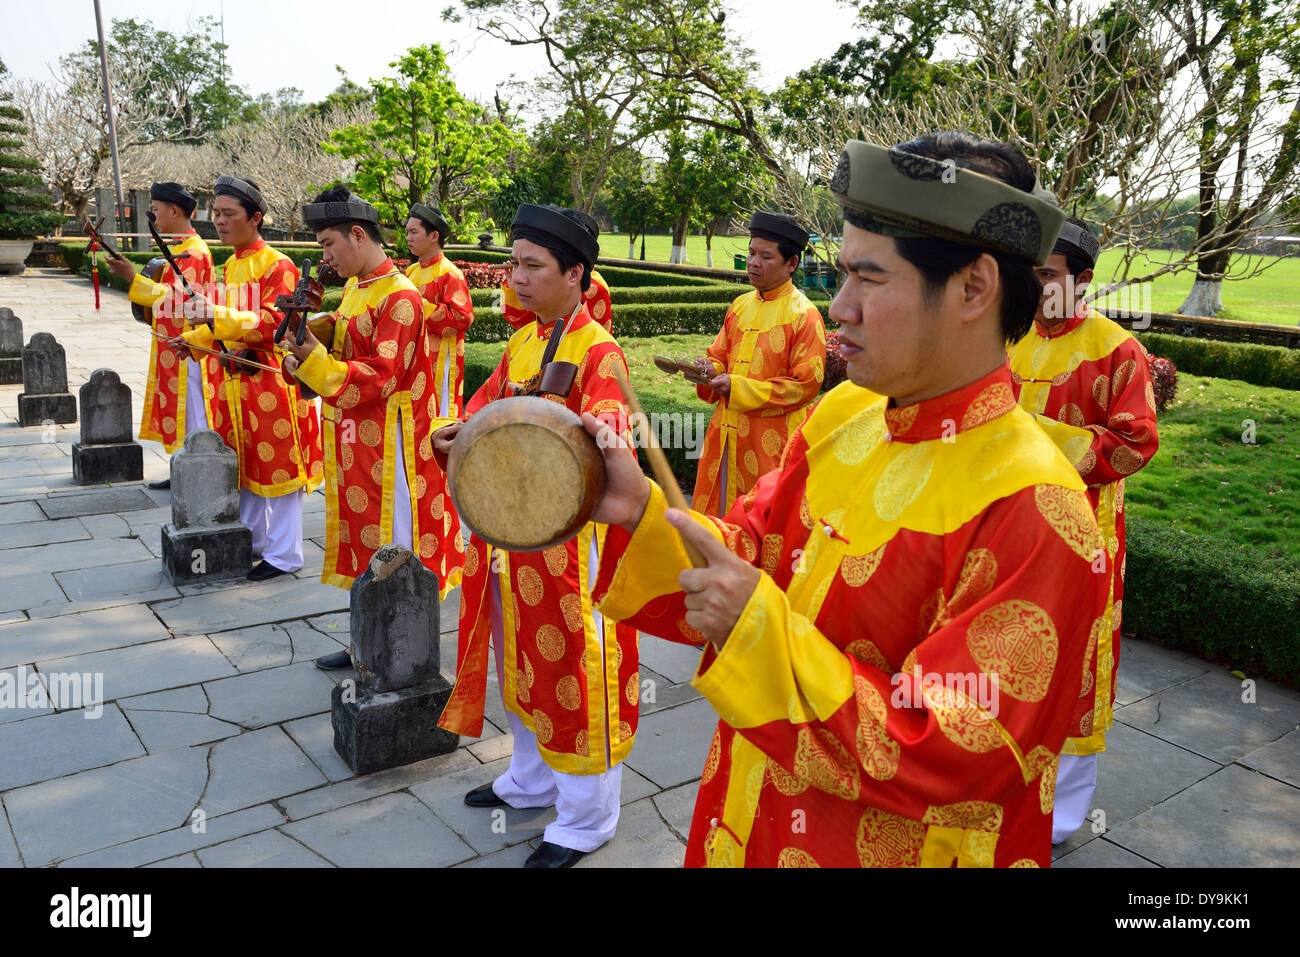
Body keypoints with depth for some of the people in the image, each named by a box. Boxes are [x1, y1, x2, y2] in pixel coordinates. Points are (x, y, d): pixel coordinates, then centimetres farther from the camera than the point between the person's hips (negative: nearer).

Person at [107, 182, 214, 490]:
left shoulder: (192, 251, -16)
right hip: (174, 349, 10)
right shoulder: (179, 247, 15)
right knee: (179, 412, 14)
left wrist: (133, 278, -27)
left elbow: (178, 299, -26)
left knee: (192, 414, -5)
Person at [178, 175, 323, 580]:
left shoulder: (278, 265, -11)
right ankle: (252, 541, 29)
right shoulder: (231, 265, 15)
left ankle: (284, 554, 8)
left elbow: (272, 322, -20)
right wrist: (196, 337, 9)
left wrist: (219, 315, -29)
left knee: (277, 466, -2)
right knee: (242, 464, 15)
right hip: (233, 379, 9)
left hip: (269, 378, -8)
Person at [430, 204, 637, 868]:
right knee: (523, 660, 21)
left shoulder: (598, 352, -14)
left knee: (575, 669, 3)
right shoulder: (521, 341, 11)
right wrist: (457, 433, -11)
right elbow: (487, 409, 11)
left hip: (569, 536, -8)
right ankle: (532, 781, 44)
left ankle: (585, 820, 22)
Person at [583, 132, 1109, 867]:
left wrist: (761, 632, -31)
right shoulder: (842, 418, -3)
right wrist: (642, 513, -15)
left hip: (888, 849, -6)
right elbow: (754, 558, 3)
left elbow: (956, 766, -26)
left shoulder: (1031, 511, -27)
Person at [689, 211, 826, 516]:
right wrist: (710, 370, -5)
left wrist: (737, 387, -16)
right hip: (726, 433, 6)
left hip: (771, 443, -6)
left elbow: (805, 386, -13)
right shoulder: (740, 306, 12)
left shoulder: (804, 316, -9)